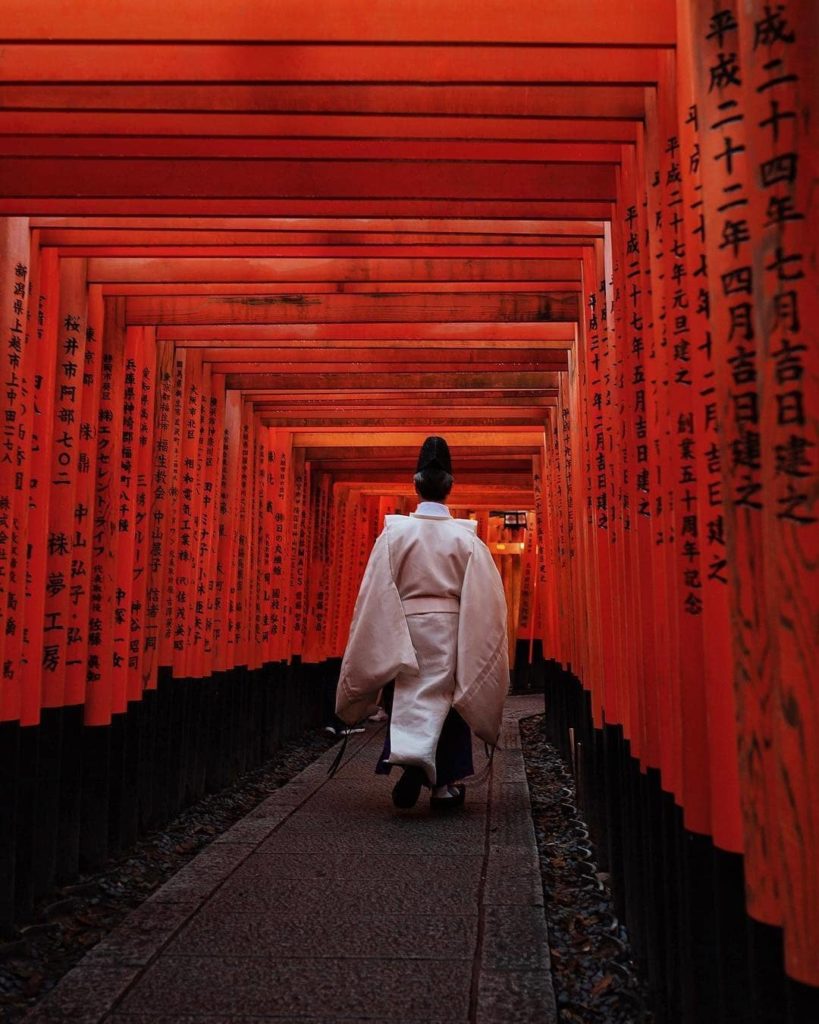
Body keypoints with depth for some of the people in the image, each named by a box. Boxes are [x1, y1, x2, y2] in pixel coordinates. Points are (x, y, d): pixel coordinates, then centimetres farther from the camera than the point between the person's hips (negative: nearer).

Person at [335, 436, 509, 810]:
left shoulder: (395, 533, -4)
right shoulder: (466, 537, -4)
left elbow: (376, 593, -4)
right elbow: (485, 597, -4)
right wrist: (479, 648, 6)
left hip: (406, 627, 0)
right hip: (451, 629, 0)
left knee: (410, 696, 10)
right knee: (448, 697, 12)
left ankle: (411, 754, -15)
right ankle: (446, 782, 17)